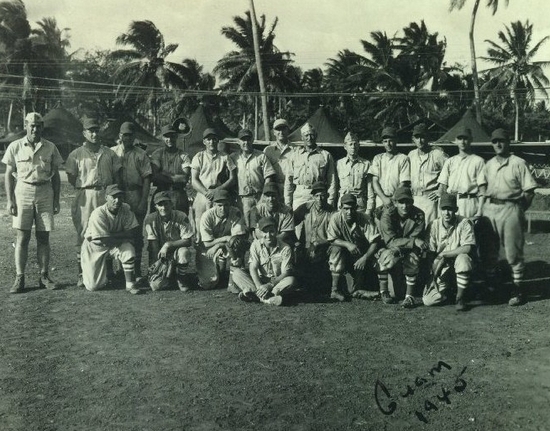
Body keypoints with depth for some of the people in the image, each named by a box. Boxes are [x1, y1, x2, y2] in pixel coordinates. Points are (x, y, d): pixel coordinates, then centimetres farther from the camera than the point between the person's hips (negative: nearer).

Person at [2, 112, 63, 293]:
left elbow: (55, 176, 10)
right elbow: (8, 175, 4)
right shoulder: (15, 147, 3)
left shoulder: (50, 148, 6)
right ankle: (19, 278, 6)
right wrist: (10, 200, -4)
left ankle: (44, 276, 13)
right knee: (22, 238, 0)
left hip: (45, 192, 1)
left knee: (43, 237, 5)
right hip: (23, 191, -1)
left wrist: (56, 200, 5)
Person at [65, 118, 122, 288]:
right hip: (85, 197, -2)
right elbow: (71, 178, 6)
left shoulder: (109, 153, 13)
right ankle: (82, 274, 3)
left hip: (106, 196, 2)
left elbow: (117, 177, 10)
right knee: (83, 235, -2)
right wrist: (85, 189, 0)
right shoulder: (76, 154, 7)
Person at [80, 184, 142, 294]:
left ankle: (130, 284, -16)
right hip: (94, 247, -3)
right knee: (93, 286, -4)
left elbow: (132, 233, -17)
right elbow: (106, 240, -28)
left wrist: (112, 235, -24)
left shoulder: (126, 209, -13)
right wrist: (124, 236, -17)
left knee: (129, 249, -31)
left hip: (115, 245, 3)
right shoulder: (98, 214, -28)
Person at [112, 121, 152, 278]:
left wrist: (143, 201, -7)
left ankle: (136, 270, 6)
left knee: (136, 233, 0)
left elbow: (147, 178, 2)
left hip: (135, 196, -1)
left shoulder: (141, 154, 7)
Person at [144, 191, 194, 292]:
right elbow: (153, 245, -11)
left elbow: (188, 241, -17)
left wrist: (168, 244, -28)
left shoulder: (181, 217, -16)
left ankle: (182, 278, -6)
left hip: (177, 251, -1)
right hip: (161, 254, 1)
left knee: (184, 251, -37)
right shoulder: (150, 219, -13)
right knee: (156, 285, -17)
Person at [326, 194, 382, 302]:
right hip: (343, 252, 0)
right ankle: (335, 290, -26)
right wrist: (347, 244, -36)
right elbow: (332, 240, -18)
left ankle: (356, 289, -4)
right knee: (336, 250, -31)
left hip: (361, 254, 0)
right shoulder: (336, 218, -15)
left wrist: (365, 257, -36)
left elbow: (375, 242, -21)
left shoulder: (365, 219, -16)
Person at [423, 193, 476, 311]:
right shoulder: (434, 225, -2)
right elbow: (430, 252, 2)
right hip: (441, 267, 2)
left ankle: (460, 298, -18)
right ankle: (447, 289, 24)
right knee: (427, 300, -12)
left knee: (463, 259, -39)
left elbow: (468, 248, -23)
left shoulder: (464, 223, -11)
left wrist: (443, 255, -21)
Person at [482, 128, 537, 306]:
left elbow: (529, 191, -3)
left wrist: (520, 210, -5)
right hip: (490, 208, 5)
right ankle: (490, 283, 23)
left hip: (510, 208, -5)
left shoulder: (518, 163, -2)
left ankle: (518, 289, 7)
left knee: (513, 251, -2)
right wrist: (484, 205, 7)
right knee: (487, 250, 9)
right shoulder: (489, 164, 14)